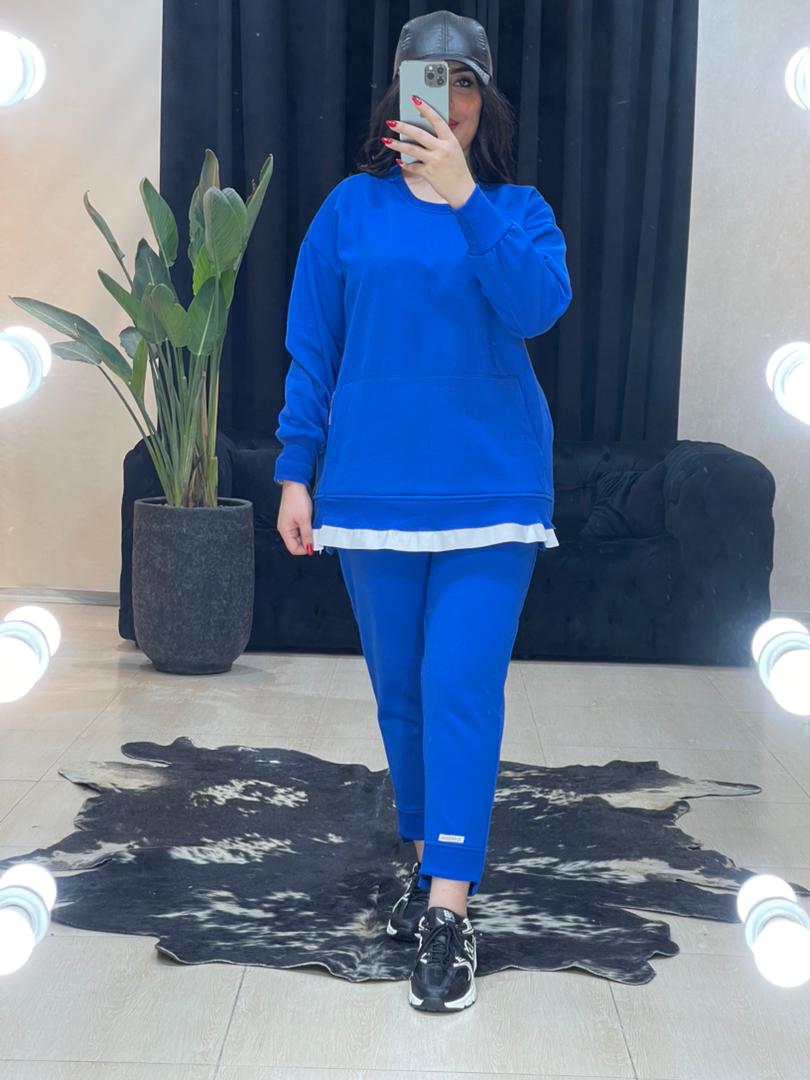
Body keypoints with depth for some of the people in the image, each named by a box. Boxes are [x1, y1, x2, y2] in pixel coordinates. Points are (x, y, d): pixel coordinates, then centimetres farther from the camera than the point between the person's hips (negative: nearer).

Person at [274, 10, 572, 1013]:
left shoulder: (516, 209, 3)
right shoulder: (351, 208, 6)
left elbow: (539, 303, -17)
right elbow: (310, 350, 6)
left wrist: (463, 196, -27)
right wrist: (296, 472, 1)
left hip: (491, 492, -2)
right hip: (372, 490, 2)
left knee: (462, 687, -9)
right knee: (400, 690, 11)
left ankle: (448, 909, -5)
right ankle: (432, 859, 30)